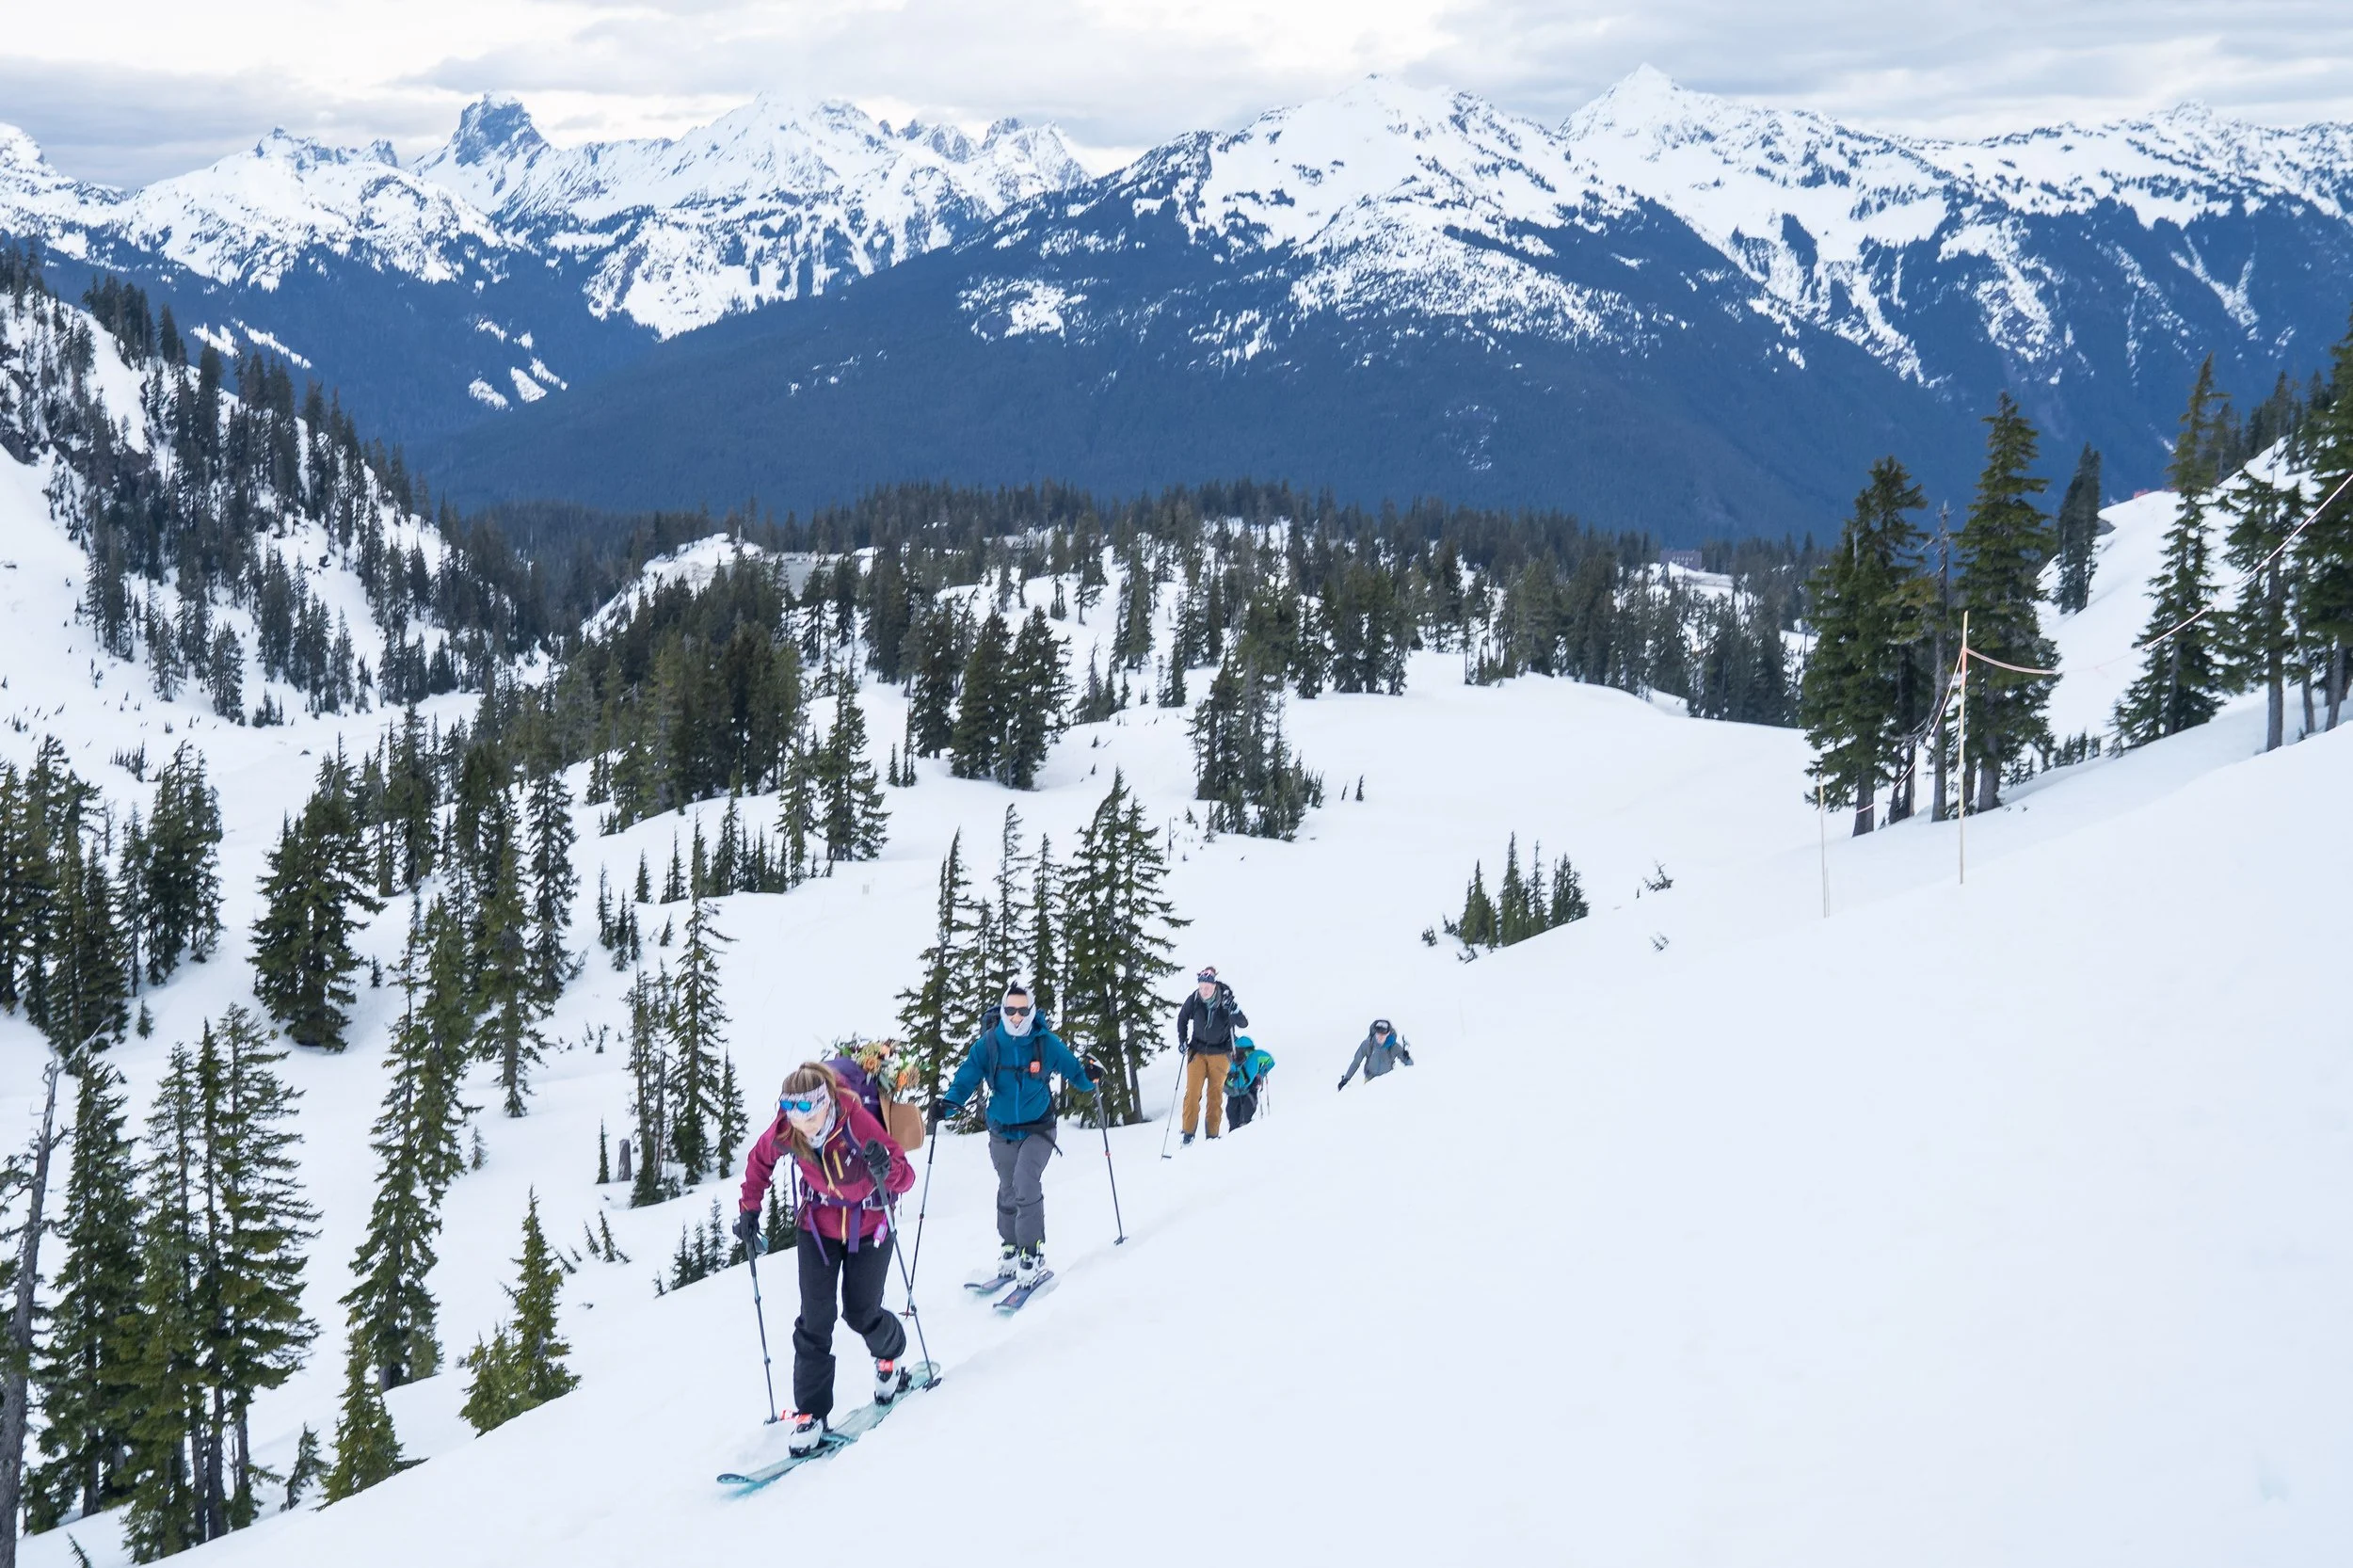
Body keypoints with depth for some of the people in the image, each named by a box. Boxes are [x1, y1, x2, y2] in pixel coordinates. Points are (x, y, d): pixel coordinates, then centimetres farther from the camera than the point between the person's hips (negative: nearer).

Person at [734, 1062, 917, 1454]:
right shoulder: (783, 1133, -21)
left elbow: (906, 1176, -31)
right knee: (815, 1322, -4)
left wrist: (887, 1168, -52)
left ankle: (890, 1358, 40)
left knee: (861, 1314, 5)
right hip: (819, 1226, 2)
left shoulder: (857, 1123, -31)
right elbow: (759, 1161, 3)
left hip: (868, 1226, -2)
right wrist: (749, 1209, 2)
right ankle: (809, 1414, 5)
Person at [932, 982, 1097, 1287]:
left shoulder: (1047, 1043, -11)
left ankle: (1032, 1254, -14)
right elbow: (966, 1078, -11)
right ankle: (1010, 1250, 30)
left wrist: (1088, 1079, -18)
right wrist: (948, 1104, -27)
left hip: (1038, 1129, -3)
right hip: (1002, 1132, 3)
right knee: (1008, 1192, 13)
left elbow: (1072, 1069, 1)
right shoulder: (987, 1044, -10)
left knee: (1026, 1182, -21)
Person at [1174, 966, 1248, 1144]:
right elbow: (1182, 1018, 8)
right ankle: (1188, 1133, -3)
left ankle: (1212, 1134, 9)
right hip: (1197, 1051, 1)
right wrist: (1182, 1040, 1)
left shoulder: (1225, 1001, -16)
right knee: (1192, 1092, -7)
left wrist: (1233, 1011, -37)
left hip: (1220, 1053, -1)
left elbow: (1244, 1024, -19)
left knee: (1215, 1093, 2)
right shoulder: (1193, 1001, -12)